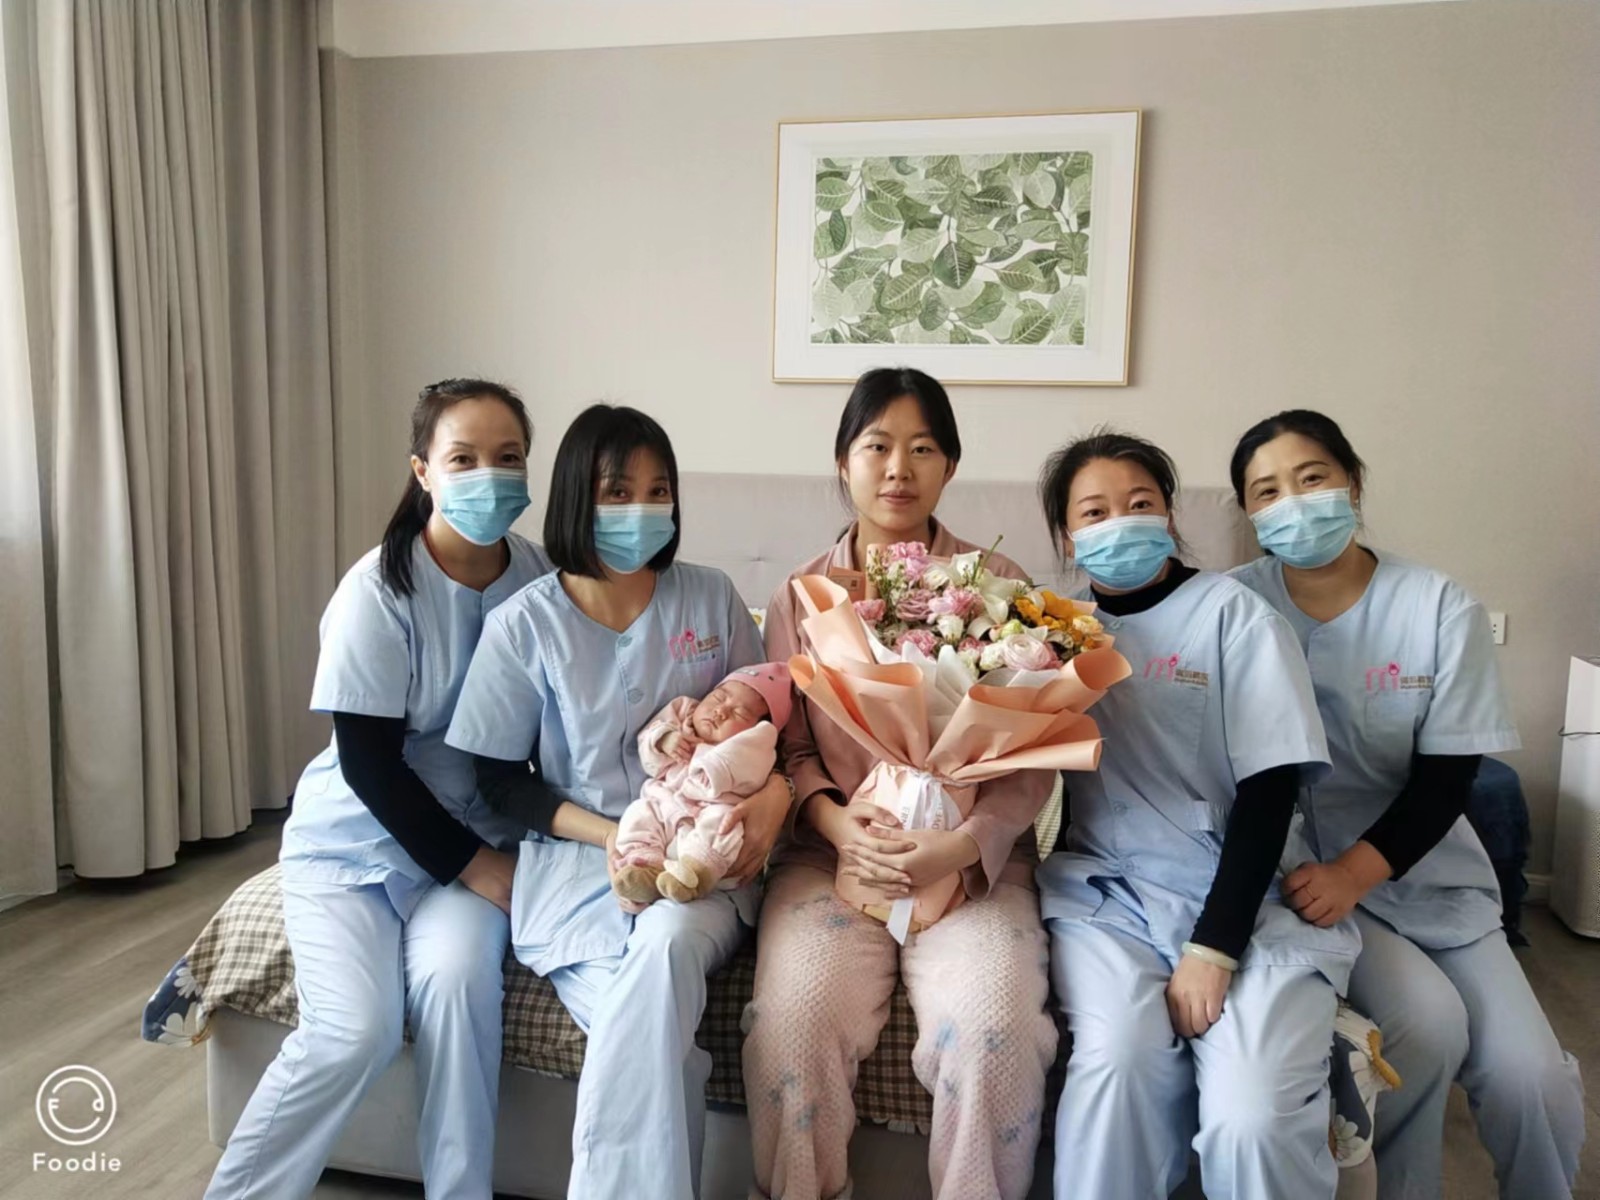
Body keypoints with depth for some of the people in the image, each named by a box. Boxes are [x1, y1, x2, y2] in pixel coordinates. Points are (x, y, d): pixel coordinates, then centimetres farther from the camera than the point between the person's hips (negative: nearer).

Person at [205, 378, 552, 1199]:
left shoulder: (541, 579, -8)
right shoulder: (379, 591, -18)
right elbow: (367, 763, -17)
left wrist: (500, 853, -9)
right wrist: (477, 868, -16)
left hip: (472, 832, 2)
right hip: (355, 834, -2)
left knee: (454, 975, -24)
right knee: (354, 1033, -18)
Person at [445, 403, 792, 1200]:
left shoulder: (710, 598, 4)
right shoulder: (523, 625, -3)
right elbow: (501, 779, 2)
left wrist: (774, 793, -12)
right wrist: (609, 835, -13)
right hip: (579, 863, -1)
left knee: (666, 947, -34)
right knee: (662, 1049, -29)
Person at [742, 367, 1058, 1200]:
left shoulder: (998, 584, 3)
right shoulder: (801, 595, 9)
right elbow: (790, 746, 6)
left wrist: (965, 841, -18)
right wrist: (838, 825, -13)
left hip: (974, 859, -1)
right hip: (834, 851, 1)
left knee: (993, 1028, -26)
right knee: (791, 1021, -24)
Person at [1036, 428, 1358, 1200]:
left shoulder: (1232, 614, 0)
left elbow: (1269, 790, -7)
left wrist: (1213, 947, -14)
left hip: (1244, 898, -1)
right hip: (1107, 891, 2)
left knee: (1253, 1116, -25)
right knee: (1117, 1062, -29)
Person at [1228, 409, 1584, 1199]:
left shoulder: (1440, 607, -5)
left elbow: (1448, 774, -6)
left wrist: (1354, 872, -19)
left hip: (1423, 864, 2)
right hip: (1294, 861, -2)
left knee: (1531, 1075, -11)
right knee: (1428, 1022, -23)